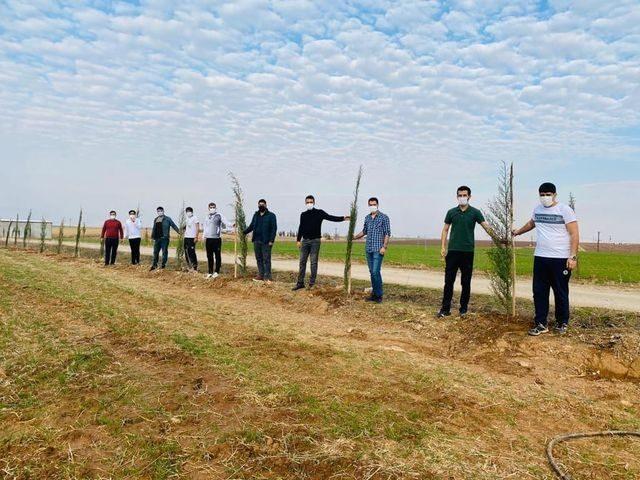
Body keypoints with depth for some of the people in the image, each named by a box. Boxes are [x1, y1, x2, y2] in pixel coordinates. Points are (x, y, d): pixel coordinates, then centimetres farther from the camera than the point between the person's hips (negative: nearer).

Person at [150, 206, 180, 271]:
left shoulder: (167, 219, -1)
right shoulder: (155, 219, 16)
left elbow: (174, 225, -5)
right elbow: (154, 229, 21)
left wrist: (179, 232, -14)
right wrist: (152, 237, 18)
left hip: (164, 238, -5)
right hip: (157, 238, 5)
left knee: (164, 251, -1)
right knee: (155, 251, 9)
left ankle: (163, 264, 9)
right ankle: (154, 265, 18)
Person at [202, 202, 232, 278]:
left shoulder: (219, 215, 0)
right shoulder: (207, 217, 17)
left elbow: (225, 222, -11)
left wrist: (231, 225, -29)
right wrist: (204, 235, 14)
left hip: (217, 238, -5)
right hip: (208, 238, 5)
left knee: (217, 256, -2)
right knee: (209, 256, 9)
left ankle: (216, 272, 4)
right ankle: (210, 272, 16)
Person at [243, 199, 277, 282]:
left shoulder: (271, 215, -3)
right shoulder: (256, 215, 14)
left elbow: (274, 229, -7)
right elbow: (251, 226, 18)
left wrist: (271, 240, -14)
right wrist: (243, 232, 7)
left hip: (266, 242, -6)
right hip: (256, 241, 6)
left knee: (266, 259, -4)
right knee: (259, 259, 10)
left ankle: (267, 277, -1)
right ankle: (260, 275, 18)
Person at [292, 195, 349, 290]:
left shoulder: (319, 213, -1)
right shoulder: (303, 215, 10)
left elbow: (331, 218, -10)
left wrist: (342, 218, -23)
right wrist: (298, 240, 15)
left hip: (315, 241, -4)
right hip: (305, 240, 4)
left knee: (314, 262, 0)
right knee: (302, 262, 5)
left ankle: (312, 283, 6)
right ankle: (300, 282, 12)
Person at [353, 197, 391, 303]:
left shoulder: (384, 217, -3)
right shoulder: (367, 218, 13)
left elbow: (387, 233, -6)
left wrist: (384, 247, -14)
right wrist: (355, 237, 15)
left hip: (378, 249, -6)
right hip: (368, 249, 6)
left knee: (375, 272, -12)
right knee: (372, 272, 9)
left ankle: (379, 295, -2)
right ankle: (374, 294, 17)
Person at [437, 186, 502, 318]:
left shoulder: (475, 212, 1)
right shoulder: (451, 212, 7)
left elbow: (486, 227, -6)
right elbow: (445, 230, 10)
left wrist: (497, 239, -18)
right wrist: (443, 247, 1)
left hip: (468, 252, -1)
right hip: (452, 251, 1)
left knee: (466, 282, 6)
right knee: (449, 281, 0)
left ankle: (464, 308, 18)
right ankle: (445, 309, 5)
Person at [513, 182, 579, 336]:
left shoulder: (565, 210, -7)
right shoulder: (537, 209, 10)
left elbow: (574, 234, -11)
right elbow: (531, 223, 32)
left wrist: (573, 256, -18)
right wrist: (518, 232, 45)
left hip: (560, 259, -5)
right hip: (540, 258, 5)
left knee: (561, 293, 6)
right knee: (539, 292, 5)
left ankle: (562, 323, 23)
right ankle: (541, 324, 12)